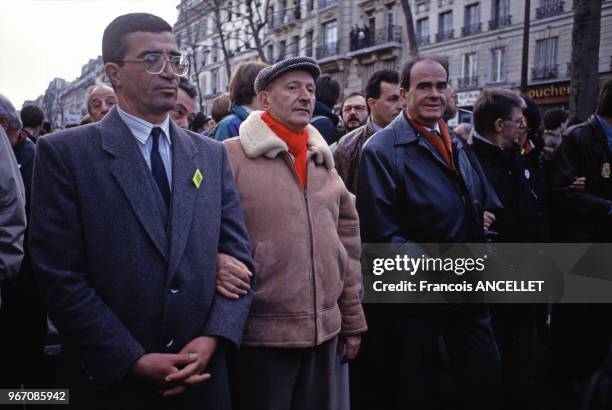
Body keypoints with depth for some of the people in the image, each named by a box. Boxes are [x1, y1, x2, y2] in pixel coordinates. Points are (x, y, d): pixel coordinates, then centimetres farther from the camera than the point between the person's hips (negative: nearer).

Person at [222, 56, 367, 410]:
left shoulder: (323, 164, 12)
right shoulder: (232, 156, -7)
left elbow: (348, 248, 14)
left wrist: (353, 321, 13)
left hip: (324, 330, 5)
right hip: (261, 332, -5)